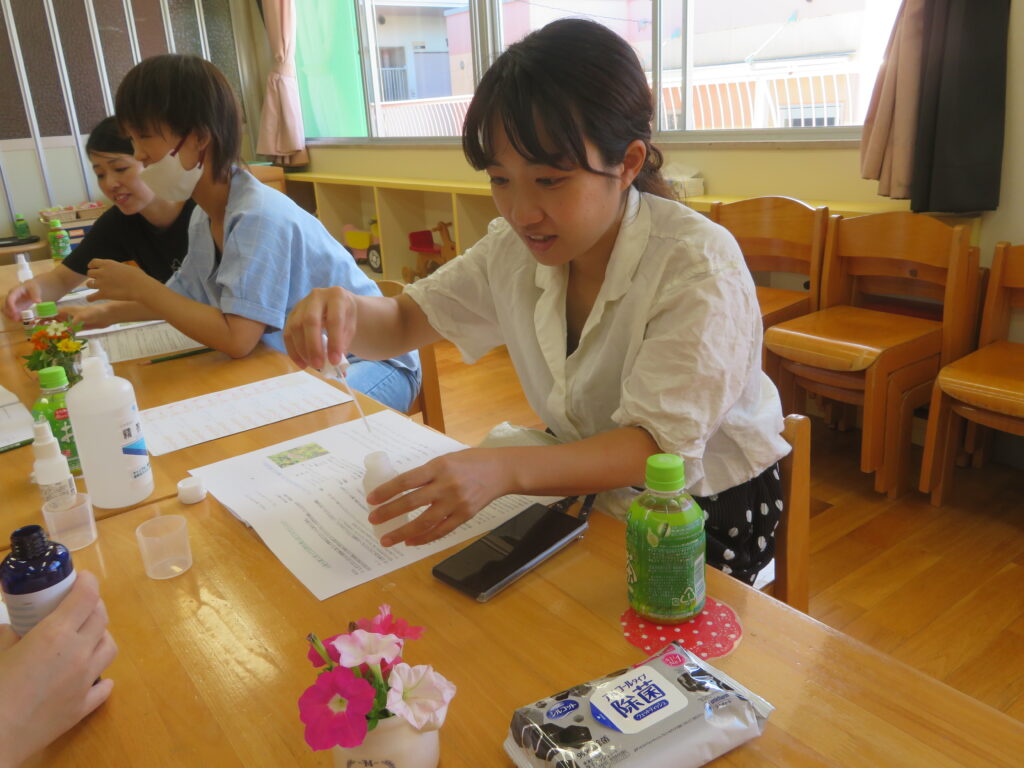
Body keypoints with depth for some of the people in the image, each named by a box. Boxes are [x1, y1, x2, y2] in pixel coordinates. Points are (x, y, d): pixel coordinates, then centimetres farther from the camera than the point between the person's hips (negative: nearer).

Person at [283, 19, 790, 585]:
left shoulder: (698, 266, -25)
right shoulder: (513, 247, -6)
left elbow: (659, 446, -30)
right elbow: (403, 322, 2)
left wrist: (506, 470, -47)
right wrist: (344, 309, -24)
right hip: (590, 476, 5)